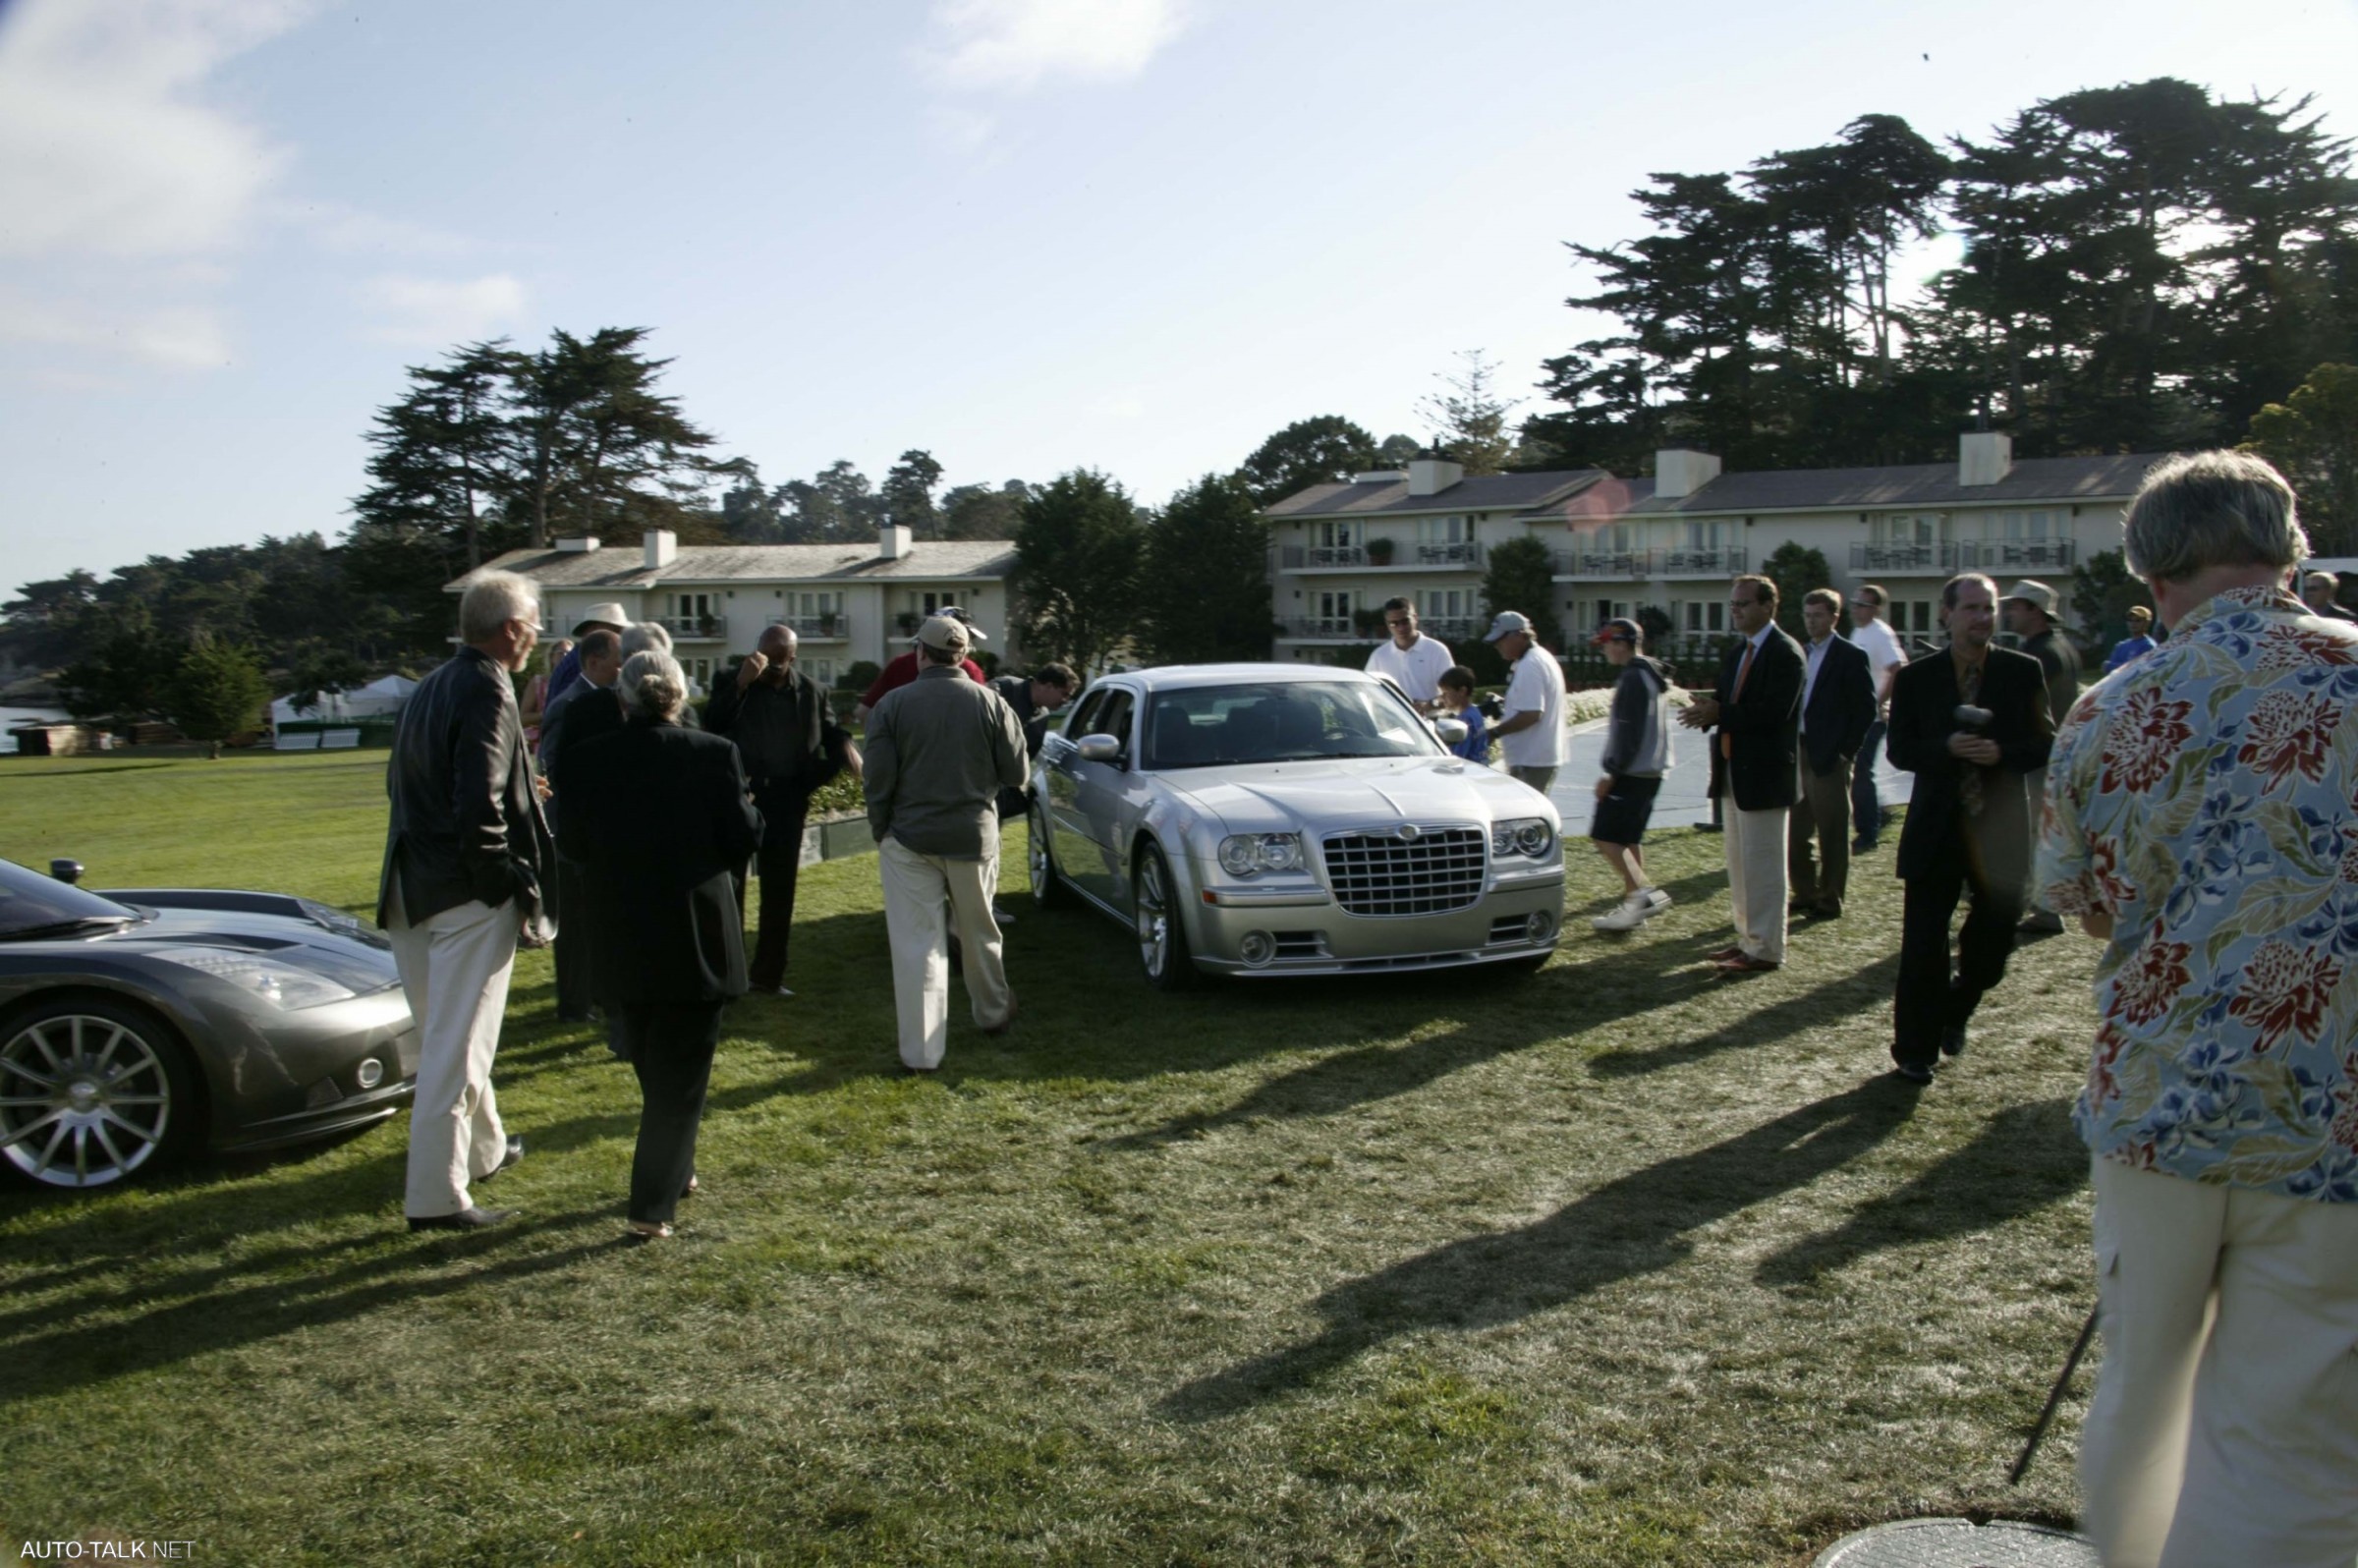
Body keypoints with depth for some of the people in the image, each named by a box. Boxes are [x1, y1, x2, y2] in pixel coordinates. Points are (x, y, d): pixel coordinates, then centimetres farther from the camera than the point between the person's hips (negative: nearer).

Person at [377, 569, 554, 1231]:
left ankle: (482, 1148, 39)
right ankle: (437, 1197, 3)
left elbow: (402, 783, 17)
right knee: (456, 1046, -2)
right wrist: (517, 885, -15)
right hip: (468, 893, -9)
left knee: (445, 1033, 21)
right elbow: (479, 809, -24)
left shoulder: (432, 686, 12)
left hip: (413, 888, 9)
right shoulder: (487, 691, -16)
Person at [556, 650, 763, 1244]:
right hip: (696, 936, -3)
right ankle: (652, 1206, 0)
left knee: (651, 1067, 22)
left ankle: (673, 1171, 36)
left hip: (621, 940, 3)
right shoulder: (714, 755, -11)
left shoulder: (590, 758, -3)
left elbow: (570, 842, 2)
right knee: (681, 1072, 5)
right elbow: (743, 838, -9)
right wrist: (746, 807, 10)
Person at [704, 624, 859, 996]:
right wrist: (741, 683, -23)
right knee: (728, 884, 3)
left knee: (780, 890, 10)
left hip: (786, 802, 3)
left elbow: (831, 732, 16)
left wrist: (846, 747, -6)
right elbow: (712, 725, -15)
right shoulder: (731, 680, -1)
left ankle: (768, 973, 21)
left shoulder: (811, 691, 6)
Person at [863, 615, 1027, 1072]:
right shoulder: (991, 703, -4)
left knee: (917, 943, 0)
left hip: (909, 839, -2)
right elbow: (1015, 773, 0)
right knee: (979, 932, 20)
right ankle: (993, 1013, 39)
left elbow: (879, 780, -7)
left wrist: (881, 830, 7)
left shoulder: (892, 704, -7)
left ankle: (921, 1052, 0)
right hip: (973, 836, 2)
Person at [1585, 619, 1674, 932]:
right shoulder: (1654, 676, 17)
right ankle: (1633, 903, 15)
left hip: (1632, 773, -10)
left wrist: (1613, 772, -17)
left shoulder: (1632, 678, -15)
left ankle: (1643, 892, -17)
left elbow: (1629, 732, -20)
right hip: (1652, 771, 10)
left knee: (1606, 836, -10)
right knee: (1628, 839, 13)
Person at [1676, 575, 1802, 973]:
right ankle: (1748, 938, 26)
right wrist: (1706, 711, -10)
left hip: (1763, 775, -9)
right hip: (1734, 772, 9)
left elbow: (1774, 713, -23)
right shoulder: (1735, 654, 15)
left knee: (1762, 866, -3)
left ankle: (1765, 949, 4)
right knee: (1740, 866, 16)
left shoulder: (1785, 653, -13)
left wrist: (1719, 713, -22)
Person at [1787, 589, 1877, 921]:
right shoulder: (1801, 655, 13)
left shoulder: (1851, 656, -6)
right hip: (1798, 755, 7)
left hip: (1829, 758, -6)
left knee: (1832, 835, 2)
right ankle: (1805, 895, 22)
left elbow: (1866, 709, -9)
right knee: (1795, 833, 11)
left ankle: (1830, 901, 10)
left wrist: (1846, 752, -12)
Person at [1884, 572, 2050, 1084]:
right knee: (1923, 946, 1)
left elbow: (2045, 744, 0)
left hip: (2001, 827, 1)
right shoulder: (1916, 678, 1)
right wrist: (1947, 748, -19)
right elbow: (1899, 751, -2)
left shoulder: (2023, 671, 2)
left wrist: (2002, 753, -19)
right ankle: (1915, 1050, 14)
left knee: (1993, 938, 10)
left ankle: (1955, 1010, 40)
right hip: (1936, 828, -1)